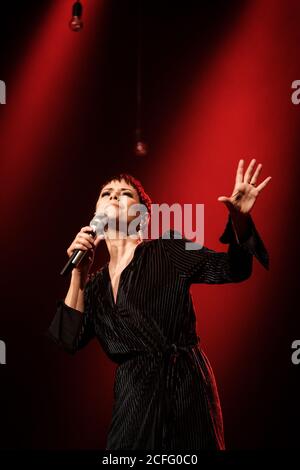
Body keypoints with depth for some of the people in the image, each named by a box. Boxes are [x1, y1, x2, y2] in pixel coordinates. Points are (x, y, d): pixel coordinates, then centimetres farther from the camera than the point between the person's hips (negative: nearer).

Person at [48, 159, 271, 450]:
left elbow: (234, 269, -2)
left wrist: (239, 218, -19)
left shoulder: (168, 251, -1)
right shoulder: (95, 284, 9)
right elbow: (71, 341, 0)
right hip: (133, 397, 3)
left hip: (187, 388, -2)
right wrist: (79, 274, -5)